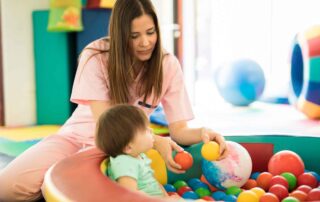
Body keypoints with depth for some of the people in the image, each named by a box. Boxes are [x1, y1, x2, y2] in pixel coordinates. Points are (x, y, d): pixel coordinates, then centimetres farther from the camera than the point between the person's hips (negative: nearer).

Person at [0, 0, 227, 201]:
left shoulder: (168, 65, -10)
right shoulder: (96, 56, -16)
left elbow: (179, 129, -9)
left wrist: (202, 132, -34)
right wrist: (155, 141, -36)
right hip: (78, 137, 0)